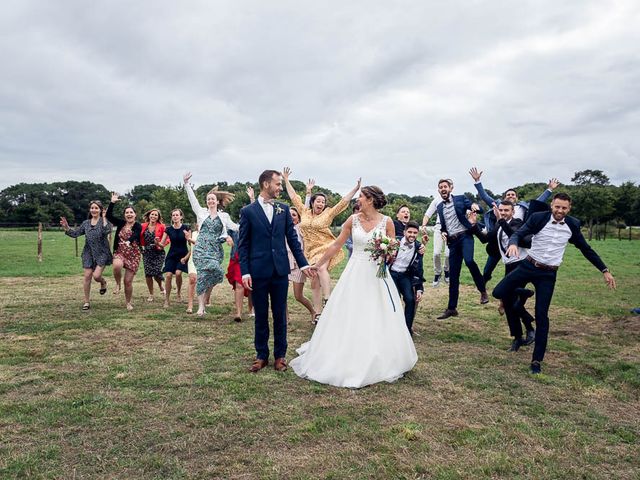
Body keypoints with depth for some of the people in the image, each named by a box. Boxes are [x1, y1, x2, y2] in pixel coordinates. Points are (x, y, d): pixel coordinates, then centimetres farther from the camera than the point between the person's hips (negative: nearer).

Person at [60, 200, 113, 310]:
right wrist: (66, 228, -4)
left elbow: (107, 231, -24)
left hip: (102, 253, -4)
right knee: (87, 276, 2)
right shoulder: (86, 223, 10)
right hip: (89, 253, 4)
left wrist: (104, 218, -21)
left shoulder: (104, 221, -4)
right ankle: (86, 302, 13)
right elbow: (75, 233, 10)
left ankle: (103, 282, 26)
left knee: (96, 276, -13)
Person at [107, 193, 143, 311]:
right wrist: (112, 202, -11)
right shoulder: (120, 223, 6)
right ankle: (118, 284, -2)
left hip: (133, 255, -2)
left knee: (128, 281, 0)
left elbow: (135, 235, -27)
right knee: (117, 266, -34)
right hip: (119, 252, 2)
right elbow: (109, 216, -2)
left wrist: (129, 241, -48)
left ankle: (128, 302, 23)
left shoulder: (138, 226, -7)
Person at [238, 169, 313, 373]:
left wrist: (303, 263, 5)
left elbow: (292, 238, 9)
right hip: (258, 271, -2)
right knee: (261, 316, 9)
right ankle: (261, 355, 23)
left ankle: (280, 355, 23)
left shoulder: (284, 209, 6)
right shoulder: (248, 211, -1)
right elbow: (243, 245, -2)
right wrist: (245, 272, -9)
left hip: (280, 270, 2)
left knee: (280, 315, 9)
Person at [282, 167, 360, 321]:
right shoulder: (304, 212, 9)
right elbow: (294, 197, 15)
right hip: (310, 250, 4)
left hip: (325, 248, -4)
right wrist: (286, 180, 17)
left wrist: (356, 188, -13)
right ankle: (318, 313, 12)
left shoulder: (328, 213, 1)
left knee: (321, 269, -34)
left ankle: (327, 300, -34)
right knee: (314, 283, 6)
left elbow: (344, 201, -4)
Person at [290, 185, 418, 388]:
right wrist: (317, 264, 5)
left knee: (379, 320, 5)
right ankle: (347, 361, 20)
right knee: (348, 318, 4)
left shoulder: (386, 222, -4)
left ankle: (382, 363, 24)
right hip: (355, 273, 1)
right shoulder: (353, 220, -1)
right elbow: (336, 245, 4)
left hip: (377, 274, -1)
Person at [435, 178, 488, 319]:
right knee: (453, 275, 4)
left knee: (469, 260, -32)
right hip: (452, 241, 4)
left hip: (465, 236, -4)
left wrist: (475, 206, -23)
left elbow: (480, 210, 0)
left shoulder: (460, 199, 4)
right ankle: (452, 308, 10)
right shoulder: (439, 207, 15)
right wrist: (443, 232, 3)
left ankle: (483, 290, -11)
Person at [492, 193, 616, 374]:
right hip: (528, 266, 0)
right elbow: (519, 234, -16)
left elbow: (586, 249, 10)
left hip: (548, 274, 0)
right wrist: (513, 243, -41)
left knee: (541, 315, -4)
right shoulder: (538, 218, -8)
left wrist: (605, 270, 9)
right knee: (499, 292, -10)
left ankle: (537, 360, 7)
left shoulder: (573, 225, 0)